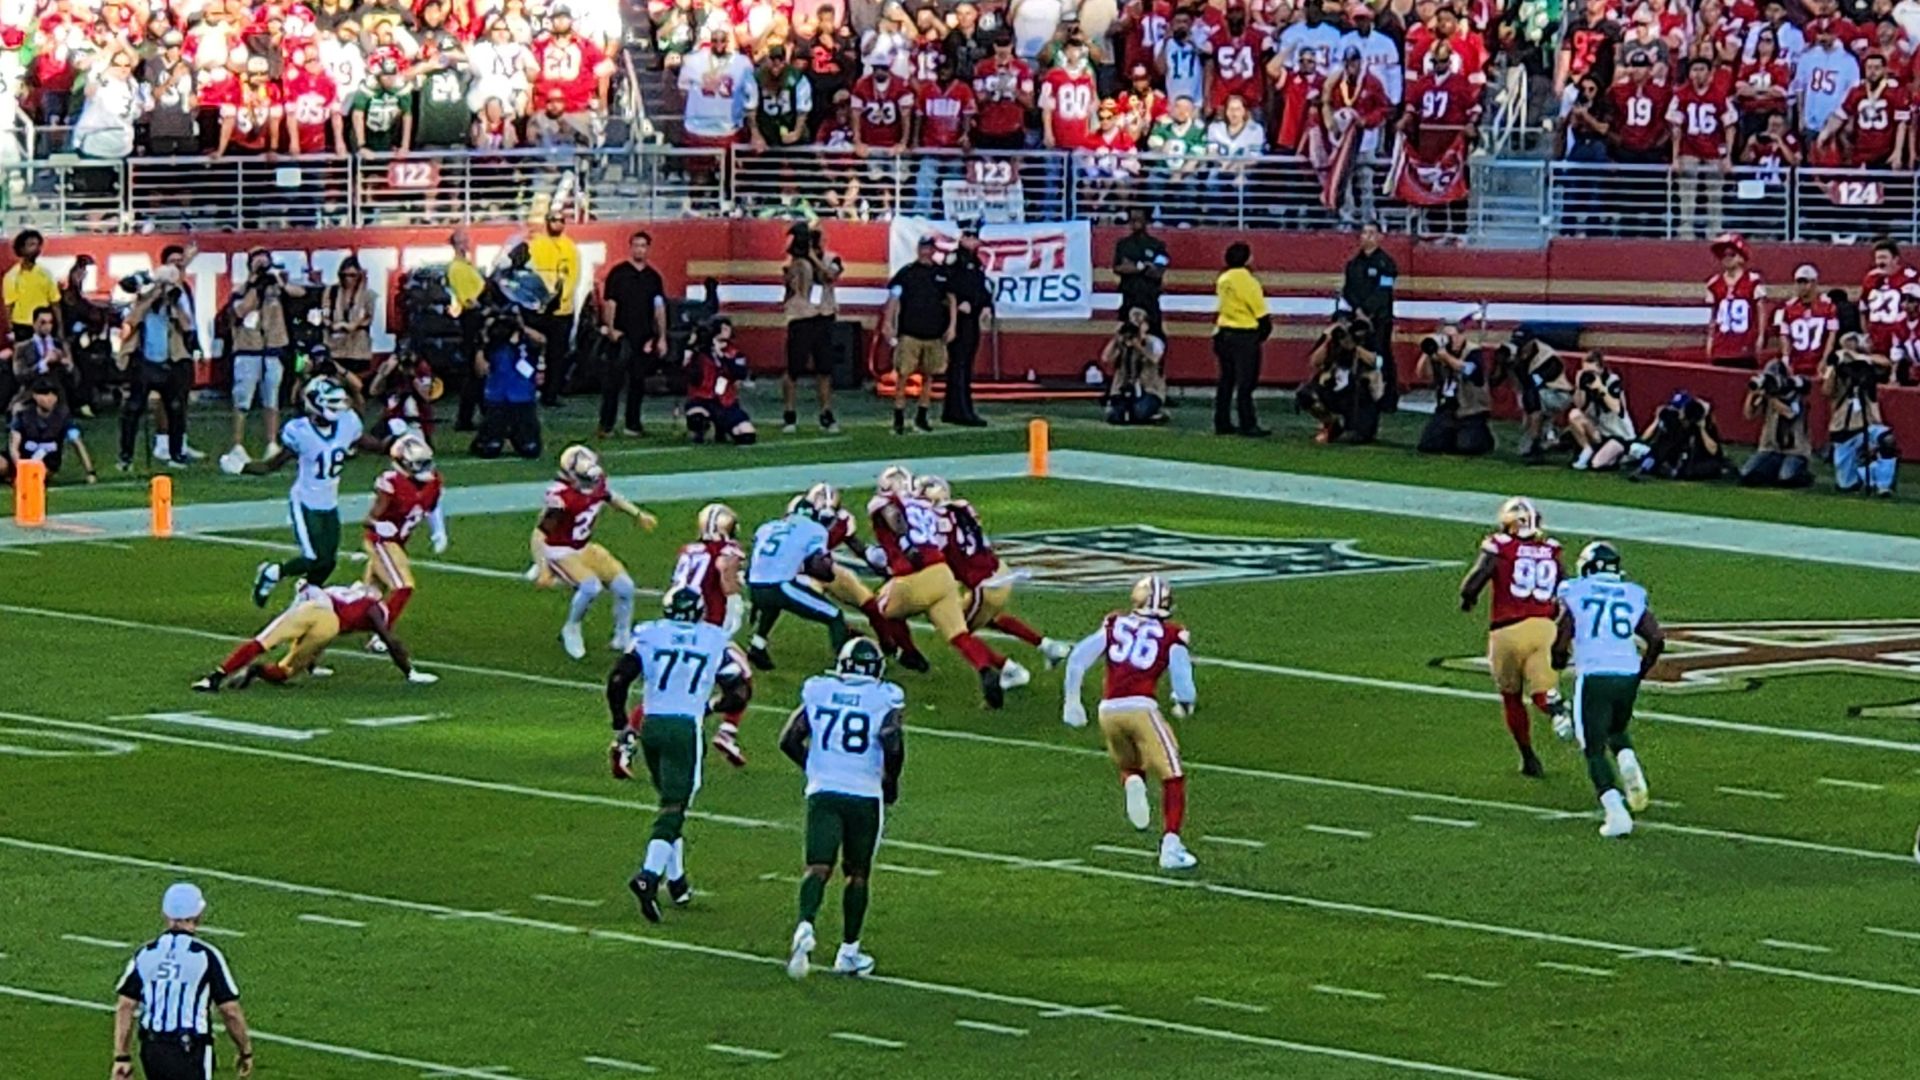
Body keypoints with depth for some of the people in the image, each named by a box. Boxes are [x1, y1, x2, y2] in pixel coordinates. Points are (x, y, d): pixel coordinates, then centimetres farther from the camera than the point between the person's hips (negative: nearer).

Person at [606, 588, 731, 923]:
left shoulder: (649, 635, 6)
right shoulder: (714, 641, 7)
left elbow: (617, 681, -1)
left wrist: (621, 728, 9)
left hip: (651, 726, 3)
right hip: (686, 728, -3)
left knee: (672, 800, 21)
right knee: (673, 807, -6)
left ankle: (677, 881, 24)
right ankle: (649, 875, -27)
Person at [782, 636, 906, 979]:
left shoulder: (817, 692, 8)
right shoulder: (885, 699, -1)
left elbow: (789, 741, 7)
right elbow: (893, 746, -13)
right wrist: (891, 783, 5)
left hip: (822, 793, 1)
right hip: (865, 795, -1)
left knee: (818, 867, -6)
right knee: (857, 873, 14)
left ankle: (805, 927, -34)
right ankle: (848, 952, 19)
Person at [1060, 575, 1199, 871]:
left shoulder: (1115, 624, 13)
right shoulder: (1172, 636, 6)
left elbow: (1078, 658, 8)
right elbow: (1183, 681, 2)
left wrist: (1072, 701, 18)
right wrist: (1185, 705, 24)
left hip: (1109, 710, 3)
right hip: (1141, 707, -3)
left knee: (1130, 767, 27)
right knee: (1172, 777, 6)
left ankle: (1132, 783, -10)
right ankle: (1170, 846, -8)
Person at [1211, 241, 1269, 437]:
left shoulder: (1223, 280, 5)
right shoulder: (1247, 281, -16)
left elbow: (1222, 306, 11)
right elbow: (1261, 312, -11)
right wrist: (1264, 331, 4)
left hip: (1225, 333, 7)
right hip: (1245, 335, -7)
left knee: (1226, 380, 12)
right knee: (1246, 382, -4)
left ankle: (1222, 423, 14)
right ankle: (1247, 425, -5)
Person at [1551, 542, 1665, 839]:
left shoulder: (1575, 596, 5)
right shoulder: (1632, 597, 13)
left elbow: (1560, 646, 1)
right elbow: (1657, 639, 3)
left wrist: (1558, 663, 24)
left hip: (1593, 677, -3)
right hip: (1627, 675, 3)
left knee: (1594, 749, 2)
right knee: (1616, 730, 30)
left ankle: (1616, 811, -16)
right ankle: (1627, 760, -3)